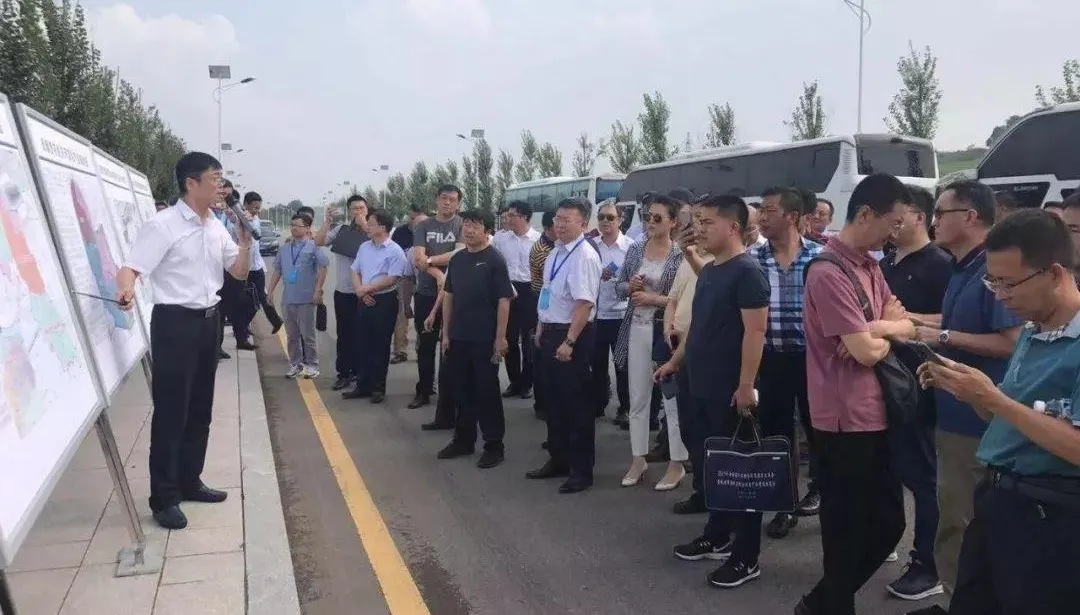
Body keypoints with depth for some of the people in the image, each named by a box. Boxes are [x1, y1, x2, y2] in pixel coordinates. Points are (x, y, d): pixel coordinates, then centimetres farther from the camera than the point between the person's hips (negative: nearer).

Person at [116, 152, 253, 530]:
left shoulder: (217, 228, 9)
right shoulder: (162, 225, -12)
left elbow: (240, 273, 14)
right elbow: (131, 267, -21)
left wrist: (245, 243, -5)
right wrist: (126, 289, -43)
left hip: (209, 320, 7)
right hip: (175, 322, -7)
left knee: (200, 409, 14)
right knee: (171, 412, -2)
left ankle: (189, 482, 28)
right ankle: (164, 498, 8)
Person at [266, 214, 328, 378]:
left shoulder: (313, 246, -7)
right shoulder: (285, 248, 10)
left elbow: (323, 268, -10)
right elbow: (277, 270, 16)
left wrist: (318, 291, -13)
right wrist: (271, 291, 13)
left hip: (306, 298, -6)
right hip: (288, 298, 6)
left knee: (307, 334, 1)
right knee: (292, 335, 12)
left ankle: (312, 365, 11)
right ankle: (295, 364, 23)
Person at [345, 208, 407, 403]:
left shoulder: (395, 251, -12)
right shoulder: (364, 247, 10)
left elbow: (392, 279, -18)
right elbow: (355, 272, 13)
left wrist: (366, 289, -14)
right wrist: (359, 291, -6)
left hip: (385, 302, -7)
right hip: (365, 301, 7)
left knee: (380, 346, 2)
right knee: (362, 343, 10)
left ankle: (378, 388, 14)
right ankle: (362, 385, 21)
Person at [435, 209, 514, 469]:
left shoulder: (495, 260, -9)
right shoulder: (457, 259, 8)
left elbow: (503, 300, -11)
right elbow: (449, 296, 13)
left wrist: (500, 337, -14)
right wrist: (445, 332, 9)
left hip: (485, 339, -5)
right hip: (458, 337, 6)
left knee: (487, 392, 2)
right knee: (463, 390, 14)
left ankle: (494, 445, 12)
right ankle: (463, 439, 27)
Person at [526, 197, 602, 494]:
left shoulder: (584, 257, -19)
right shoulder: (555, 252, 9)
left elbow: (584, 303, -24)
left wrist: (569, 342, -25)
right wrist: (541, 328, 18)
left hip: (572, 335, -9)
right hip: (550, 332, 9)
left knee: (576, 403, 1)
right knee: (552, 399, 18)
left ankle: (581, 470, 15)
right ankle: (558, 459, 33)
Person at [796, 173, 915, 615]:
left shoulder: (870, 265, 11)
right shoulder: (829, 272, -20)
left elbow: (905, 324, 9)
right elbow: (866, 352, -22)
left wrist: (877, 328, -12)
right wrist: (884, 335, -1)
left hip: (875, 413, 9)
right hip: (845, 419, -9)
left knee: (888, 521, 16)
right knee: (847, 529, 6)